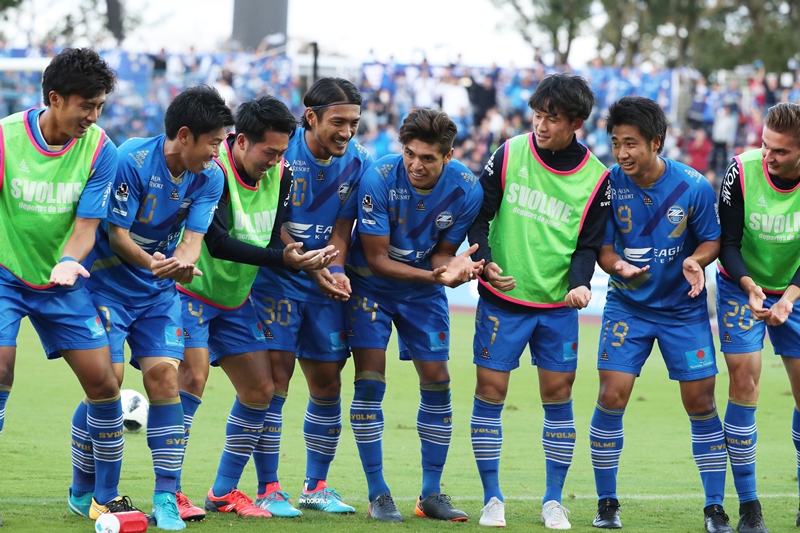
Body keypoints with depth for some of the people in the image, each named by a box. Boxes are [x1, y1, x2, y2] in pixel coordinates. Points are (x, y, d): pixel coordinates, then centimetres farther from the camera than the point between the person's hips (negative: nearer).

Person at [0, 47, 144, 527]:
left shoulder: (100, 150, -8)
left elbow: (86, 225, -9)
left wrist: (68, 262, -29)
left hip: (62, 282, 3)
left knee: (104, 383, -2)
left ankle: (104, 496, 15)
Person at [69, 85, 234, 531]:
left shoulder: (210, 177, -6)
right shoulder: (132, 160, -21)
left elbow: (192, 238, -9)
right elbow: (117, 233, -17)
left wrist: (182, 263, -33)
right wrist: (150, 262, -35)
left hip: (160, 292, 4)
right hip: (109, 285, -4)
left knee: (165, 377, -10)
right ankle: (82, 490, 8)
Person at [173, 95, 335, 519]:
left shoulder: (280, 174, -2)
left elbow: (275, 239, 0)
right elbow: (217, 242, -30)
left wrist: (306, 263, -19)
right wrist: (282, 258, -33)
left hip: (236, 298, 8)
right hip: (192, 290, -7)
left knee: (260, 390, 4)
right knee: (193, 375, -22)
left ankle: (224, 491, 16)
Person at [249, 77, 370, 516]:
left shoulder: (357, 162, 0)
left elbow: (341, 227, 4)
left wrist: (336, 271, -14)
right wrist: (311, 267, -22)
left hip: (324, 283, 5)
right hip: (274, 278, -5)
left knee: (328, 382, 5)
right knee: (275, 376, -11)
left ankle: (316, 486, 19)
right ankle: (268, 489, -5)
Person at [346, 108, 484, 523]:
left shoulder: (466, 190, -18)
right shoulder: (378, 179, -26)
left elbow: (442, 252, -4)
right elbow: (377, 258, -21)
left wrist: (452, 268, -29)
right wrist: (433, 274, -35)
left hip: (424, 289, 3)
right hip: (371, 283, -3)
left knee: (436, 381, -1)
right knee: (370, 381, -12)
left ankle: (431, 494, 10)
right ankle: (377, 495, -4)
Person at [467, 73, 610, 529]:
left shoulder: (596, 178, -3)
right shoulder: (509, 155, -5)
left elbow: (589, 243, 0)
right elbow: (479, 214, 1)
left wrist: (579, 283, -18)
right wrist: (485, 260, -15)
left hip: (558, 305, 1)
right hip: (502, 299, -1)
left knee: (558, 395, 3)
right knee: (490, 392, -2)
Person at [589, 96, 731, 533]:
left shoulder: (694, 187, -15)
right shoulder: (609, 184, -13)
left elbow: (712, 240, -3)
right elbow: (602, 246, -6)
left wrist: (695, 260, -25)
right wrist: (619, 266, -28)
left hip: (683, 307, 0)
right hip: (627, 305, 0)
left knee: (700, 402, -1)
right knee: (612, 396, -10)